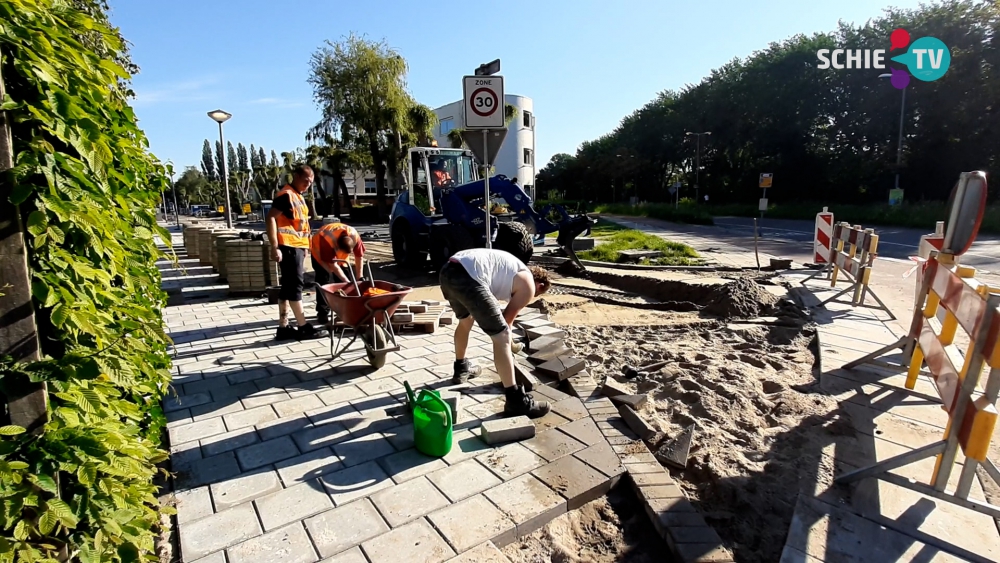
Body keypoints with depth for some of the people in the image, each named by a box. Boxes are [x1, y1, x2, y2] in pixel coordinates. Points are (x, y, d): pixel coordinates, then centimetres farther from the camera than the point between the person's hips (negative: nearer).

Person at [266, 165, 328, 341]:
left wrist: (303, 248, 23)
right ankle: (304, 328, -1)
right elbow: (271, 218, -17)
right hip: (289, 247, -9)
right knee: (295, 286, -6)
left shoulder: (298, 196, 19)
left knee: (288, 287, 9)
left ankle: (283, 328, 14)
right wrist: (275, 247, -22)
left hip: (297, 247, 9)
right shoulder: (286, 195, -10)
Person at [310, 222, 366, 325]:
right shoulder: (326, 240, -43)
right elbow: (333, 266, -36)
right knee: (323, 282, -12)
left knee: (343, 281, -3)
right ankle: (322, 313, -5)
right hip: (319, 252, -4)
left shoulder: (355, 236, -33)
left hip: (340, 256, 4)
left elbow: (359, 257, -20)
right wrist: (348, 282, -33)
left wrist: (358, 278, -17)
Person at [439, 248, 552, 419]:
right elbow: (507, 319, 15)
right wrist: (507, 341, 31)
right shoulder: (528, 285, 12)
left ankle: (461, 368, 54)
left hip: (448, 270, 10)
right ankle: (516, 401, 4)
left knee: (465, 319, 34)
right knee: (501, 336, -2)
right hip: (468, 276, -10)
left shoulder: (512, 270, 36)